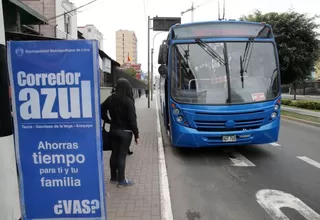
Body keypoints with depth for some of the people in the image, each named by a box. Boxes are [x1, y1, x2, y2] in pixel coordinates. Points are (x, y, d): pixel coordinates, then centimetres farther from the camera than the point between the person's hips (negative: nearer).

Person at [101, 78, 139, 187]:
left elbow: (101, 110, 7)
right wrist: (136, 134, -11)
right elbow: (132, 120, -17)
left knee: (114, 153, 15)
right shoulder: (128, 101, -17)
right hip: (125, 131, -6)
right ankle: (121, 180, 12)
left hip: (113, 130, 6)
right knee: (122, 155, 1)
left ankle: (113, 177, 28)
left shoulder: (111, 98, 1)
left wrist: (108, 120, 13)